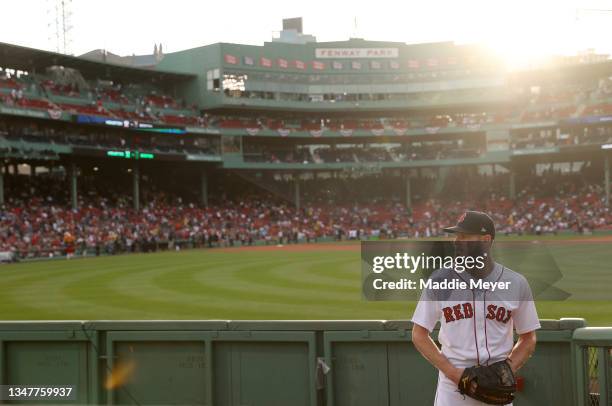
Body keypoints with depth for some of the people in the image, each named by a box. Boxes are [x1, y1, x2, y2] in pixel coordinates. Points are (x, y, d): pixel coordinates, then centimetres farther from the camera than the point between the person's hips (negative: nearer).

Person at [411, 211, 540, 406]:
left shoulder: (516, 283, 2)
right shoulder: (441, 279, -1)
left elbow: (528, 338, 12)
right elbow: (419, 334, 2)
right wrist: (452, 372, -9)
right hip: (451, 387, -1)